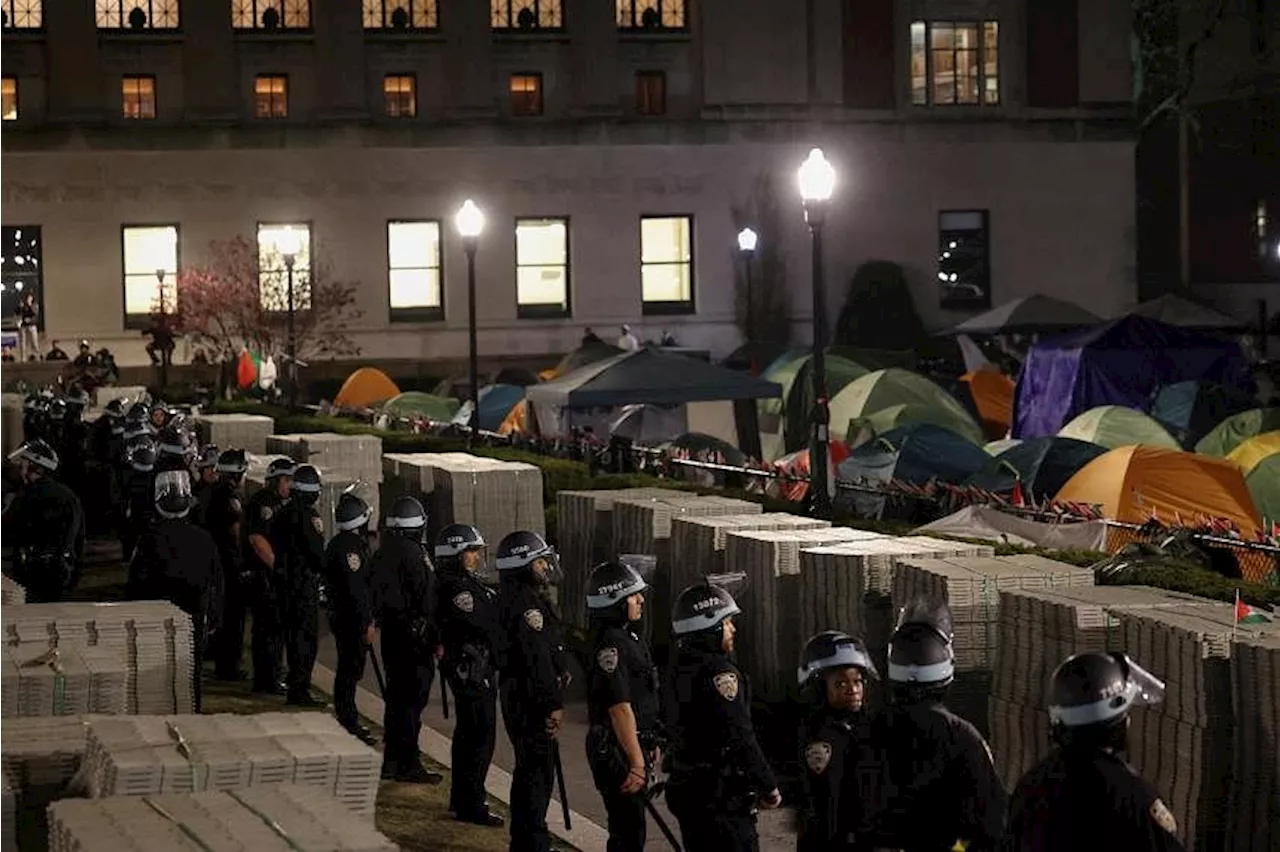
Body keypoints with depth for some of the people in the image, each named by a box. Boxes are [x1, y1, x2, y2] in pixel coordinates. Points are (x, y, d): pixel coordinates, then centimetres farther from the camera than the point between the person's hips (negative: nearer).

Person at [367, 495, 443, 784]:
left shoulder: (380, 554, 11)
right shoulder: (413, 554, -16)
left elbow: (375, 597, 16)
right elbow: (427, 599, -17)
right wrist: (436, 637, -13)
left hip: (389, 632, 9)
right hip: (414, 634, -9)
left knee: (396, 697, 16)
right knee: (413, 698, -5)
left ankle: (391, 761, 21)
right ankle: (408, 765, -4)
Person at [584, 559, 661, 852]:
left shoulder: (628, 637, 12)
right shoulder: (610, 644, -21)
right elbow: (620, 708, -24)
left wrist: (649, 747, 23)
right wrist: (636, 762, -24)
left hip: (635, 745, 10)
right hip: (617, 750, -10)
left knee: (628, 827, 18)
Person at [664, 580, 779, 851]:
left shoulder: (683, 669, 12)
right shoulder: (719, 672, -17)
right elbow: (740, 737, -20)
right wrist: (769, 787, -10)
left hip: (687, 790, 10)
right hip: (720, 799, -10)